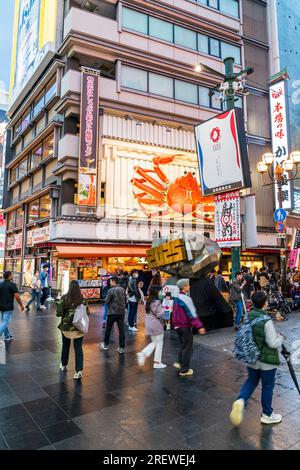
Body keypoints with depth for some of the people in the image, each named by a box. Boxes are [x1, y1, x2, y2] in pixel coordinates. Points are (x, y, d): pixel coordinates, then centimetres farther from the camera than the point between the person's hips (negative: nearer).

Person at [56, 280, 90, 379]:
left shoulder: (64, 298, -11)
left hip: (66, 326, 0)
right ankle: (79, 370, 0)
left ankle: (63, 365, 40)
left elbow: (59, 313, -12)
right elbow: (87, 312, -2)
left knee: (65, 345, 21)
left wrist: (58, 302, 3)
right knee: (78, 348, 7)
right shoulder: (82, 299, -7)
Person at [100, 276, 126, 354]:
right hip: (122, 312, 4)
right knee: (121, 330, 3)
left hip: (112, 312, -4)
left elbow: (106, 301, -10)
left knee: (108, 329, 14)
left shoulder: (111, 290, -13)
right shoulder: (123, 290, 4)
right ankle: (122, 348, 4)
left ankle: (106, 345, 27)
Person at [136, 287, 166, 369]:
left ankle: (143, 354, 2)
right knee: (159, 343, 8)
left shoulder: (148, 301, 6)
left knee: (154, 342, 20)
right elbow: (159, 314, -21)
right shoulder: (157, 302, -19)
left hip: (149, 324, 8)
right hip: (157, 325, -8)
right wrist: (163, 309, -2)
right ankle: (157, 362, 15)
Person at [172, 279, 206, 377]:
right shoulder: (186, 299, -21)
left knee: (183, 345, 25)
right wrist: (199, 326, -22)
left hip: (177, 326, 8)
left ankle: (180, 363, 29)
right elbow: (192, 314, -24)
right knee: (188, 348, 4)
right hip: (185, 326, -8)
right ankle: (184, 370, 11)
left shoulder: (177, 298, 7)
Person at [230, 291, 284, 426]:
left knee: (251, 381, 22)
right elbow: (273, 343, -21)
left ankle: (241, 400, -1)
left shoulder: (248, 317, -6)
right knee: (267, 386, 14)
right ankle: (267, 415, 31)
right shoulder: (267, 321, -26)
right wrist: (280, 338, -1)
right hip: (267, 360, -5)